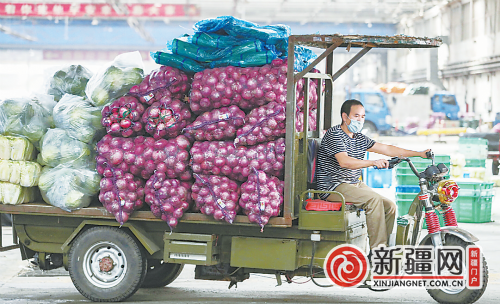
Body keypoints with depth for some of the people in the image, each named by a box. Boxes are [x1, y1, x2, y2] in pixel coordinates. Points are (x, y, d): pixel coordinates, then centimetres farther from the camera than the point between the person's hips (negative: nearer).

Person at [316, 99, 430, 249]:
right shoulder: (334, 134, -11)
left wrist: (419, 154, 10)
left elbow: (386, 149, 16)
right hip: (334, 187, -9)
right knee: (374, 199, -27)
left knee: (389, 206, -4)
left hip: (355, 184, 9)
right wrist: (373, 163, -35)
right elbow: (344, 161, -26)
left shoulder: (359, 138, 15)